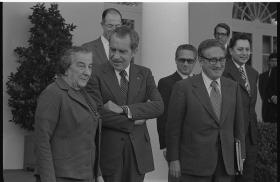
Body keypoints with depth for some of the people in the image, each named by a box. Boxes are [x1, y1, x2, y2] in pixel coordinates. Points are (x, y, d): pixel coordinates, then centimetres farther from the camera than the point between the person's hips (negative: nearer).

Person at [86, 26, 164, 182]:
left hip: (138, 151, 3)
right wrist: (132, 122, -13)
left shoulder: (144, 74, 7)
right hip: (109, 150, -3)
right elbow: (97, 113, -15)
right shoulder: (97, 75, -5)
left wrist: (124, 109, -15)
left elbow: (159, 106, -6)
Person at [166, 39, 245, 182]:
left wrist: (241, 155, 9)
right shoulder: (183, 88, -5)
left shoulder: (233, 87, 9)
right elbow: (173, 127, -4)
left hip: (226, 165, 4)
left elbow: (238, 124, 12)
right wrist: (173, 160, -6)